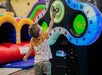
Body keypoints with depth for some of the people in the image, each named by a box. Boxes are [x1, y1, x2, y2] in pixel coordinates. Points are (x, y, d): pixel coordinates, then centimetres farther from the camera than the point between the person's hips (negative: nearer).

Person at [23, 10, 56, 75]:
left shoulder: (32, 40, 1)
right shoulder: (44, 36, -9)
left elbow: (30, 50, 10)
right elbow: (50, 27, -4)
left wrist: (26, 57, 29)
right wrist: (53, 17, 0)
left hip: (37, 62, 3)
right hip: (45, 62, -3)